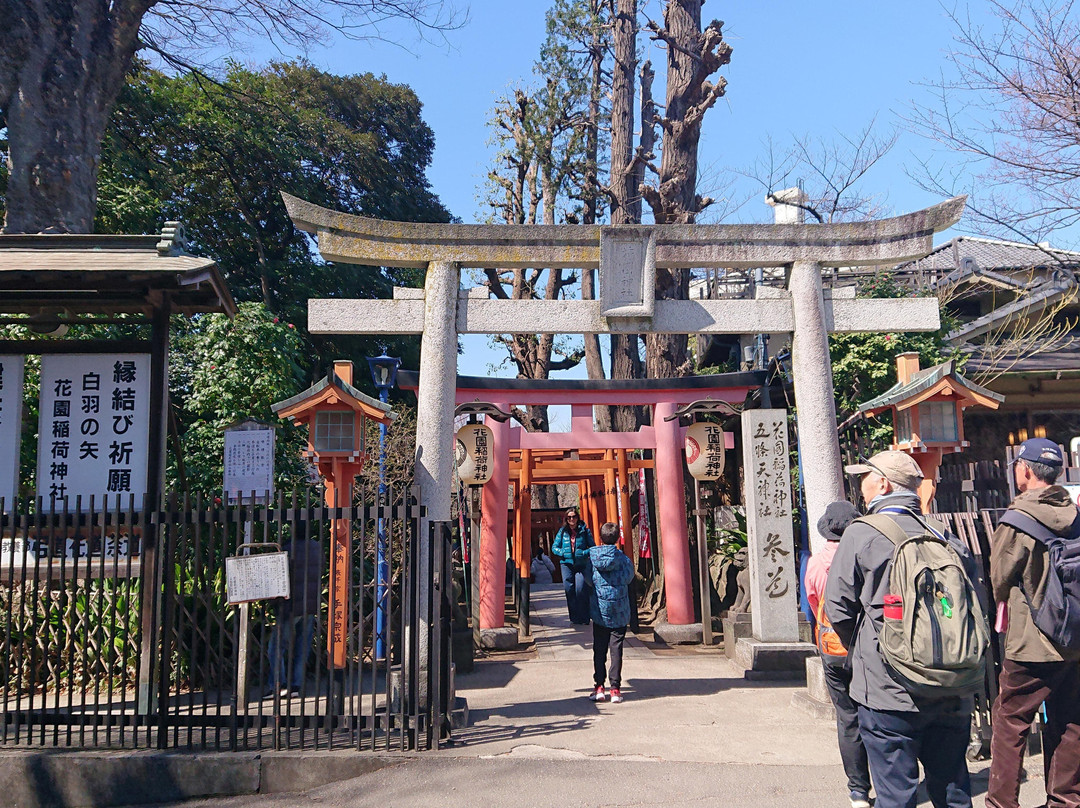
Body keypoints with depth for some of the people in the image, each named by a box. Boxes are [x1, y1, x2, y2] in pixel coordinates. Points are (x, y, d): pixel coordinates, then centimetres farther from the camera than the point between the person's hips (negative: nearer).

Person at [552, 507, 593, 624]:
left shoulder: (584, 530, 3)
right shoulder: (562, 531, 7)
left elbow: (592, 547, 4)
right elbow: (554, 547, 9)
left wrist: (584, 553, -14)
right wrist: (563, 553, -8)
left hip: (581, 564, -2)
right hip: (566, 563, 2)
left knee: (581, 589, -10)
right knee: (569, 589, 0)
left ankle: (584, 617, 2)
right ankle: (574, 617, 11)